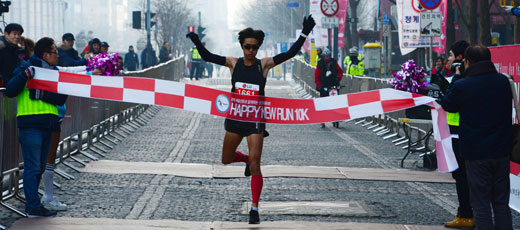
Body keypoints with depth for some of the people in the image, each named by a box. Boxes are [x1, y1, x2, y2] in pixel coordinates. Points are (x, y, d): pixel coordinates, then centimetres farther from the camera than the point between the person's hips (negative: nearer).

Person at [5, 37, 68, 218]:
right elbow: (10, 91, -13)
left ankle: (31, 203, 20)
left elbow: (61, 99, 1)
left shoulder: (55, 72, 15)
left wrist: (41, 94, -14)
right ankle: (34, 207, -10)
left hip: (47, 124, 7)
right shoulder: (27, 67, -2)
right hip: (30, 124, -7)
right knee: (33, 167, -9)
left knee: (40, 167, 12)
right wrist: (25, 75, -25)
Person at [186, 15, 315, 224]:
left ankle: (255, 208, -2)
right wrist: (196, 41, -20)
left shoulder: (264, 64, -5)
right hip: (235, 117, 3)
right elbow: (207, 56, -4)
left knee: (255, 164, -10)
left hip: (255, 119, -3)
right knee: (226, 160, 16)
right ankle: (247, 160, 50)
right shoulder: (233, 63, 0)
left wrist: (304, 34, -19)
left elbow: (289, 54, -10)